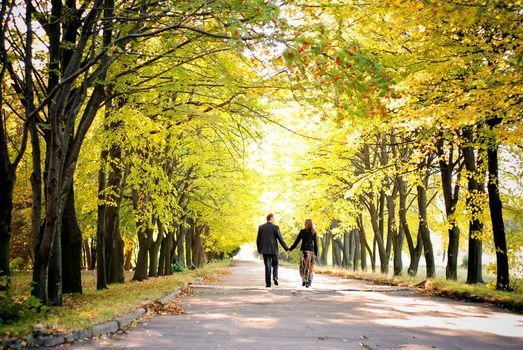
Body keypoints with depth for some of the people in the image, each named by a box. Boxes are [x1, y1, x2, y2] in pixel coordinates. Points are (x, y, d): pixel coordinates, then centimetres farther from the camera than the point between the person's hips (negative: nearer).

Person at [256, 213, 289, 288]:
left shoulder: (261, 227, 3)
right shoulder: (275, 227, -6)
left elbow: (258, 240, 5)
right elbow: (280, 239, -6)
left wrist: (259, 250, 16)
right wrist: (286, 249, 2)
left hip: (265, 250, 2)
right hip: (274, 249, -2)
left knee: (267, 266, 6)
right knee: (275, 264, 17)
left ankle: (268, 283, 1)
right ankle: (275, 277, -6)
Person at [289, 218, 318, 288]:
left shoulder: (303, 231, -4)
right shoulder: (314, 232, 5)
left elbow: (297, 241, -6)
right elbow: (315, 244, 3)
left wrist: (290, 249, 0)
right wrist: (316, 254, 10)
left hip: (304, 250, -3)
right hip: (311, 251, 3)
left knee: (303, 266, 7)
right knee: (310, 267, 6)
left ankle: (304, 281, -3)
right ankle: (308, 283, 4)